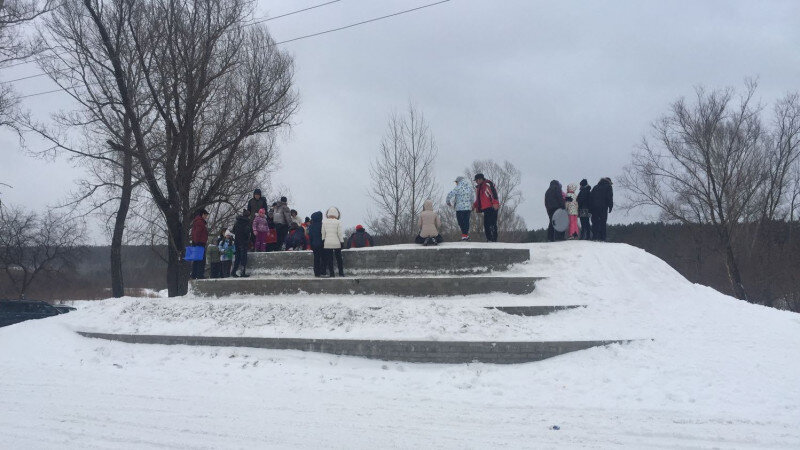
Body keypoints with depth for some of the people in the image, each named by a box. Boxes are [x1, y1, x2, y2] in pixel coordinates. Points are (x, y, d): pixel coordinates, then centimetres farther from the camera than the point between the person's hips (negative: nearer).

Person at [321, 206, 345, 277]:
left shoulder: (324, 222, 1)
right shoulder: (338, 222, -6)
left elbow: (323, 233, 4)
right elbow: (340, 233, -6)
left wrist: (323, 241, 13)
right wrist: (342, 241, 1)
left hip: (327, 243, 2)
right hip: (336, 243, -2)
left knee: (329, 259, 6)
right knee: (339, 258, 9)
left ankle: (331, 274, 3)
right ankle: (341, 273, 10)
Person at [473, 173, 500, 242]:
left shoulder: (488, 184, -5)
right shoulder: (478, 188, 23)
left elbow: (493, 193, -18)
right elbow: (478, 199, 32)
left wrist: (495, 203, -28)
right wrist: (474, 205, 16)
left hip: (492, 207, -9)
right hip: (485, 209, 9)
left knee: (492, 224, -12)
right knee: (486, 224, 8)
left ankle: (494, 240, -14)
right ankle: (489, 239, 12)